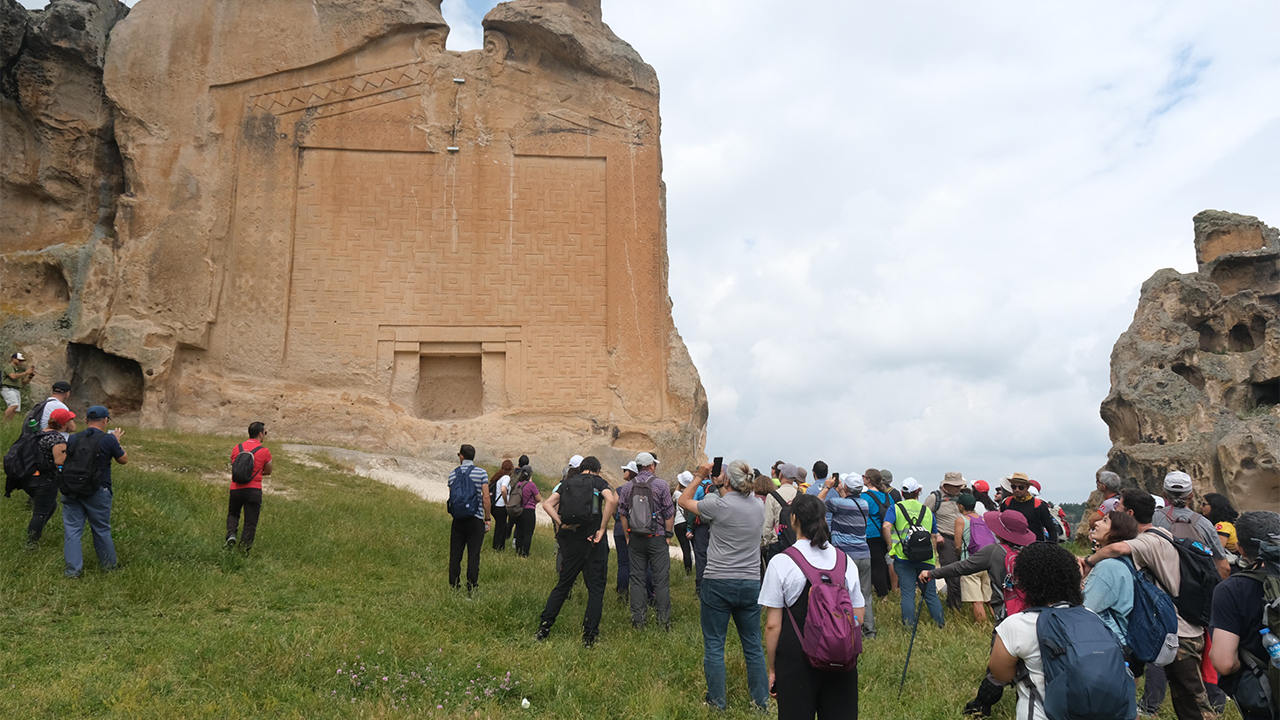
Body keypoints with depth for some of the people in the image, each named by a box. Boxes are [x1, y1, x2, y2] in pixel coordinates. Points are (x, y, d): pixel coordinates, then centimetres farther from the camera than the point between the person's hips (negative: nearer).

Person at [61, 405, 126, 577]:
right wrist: (117, 442, 15)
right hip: (97, 492, -2)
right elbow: (124, 460, 1)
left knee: (72, 529, 9)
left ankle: (73, 569, 8)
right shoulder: (108, 439, -11)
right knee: (101, 529, 12)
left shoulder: (73, 439, 0)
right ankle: (109, 564, 25)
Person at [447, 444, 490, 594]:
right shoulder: (481, 472, -5)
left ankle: (454, 585, 14)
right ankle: (471, 587, 3)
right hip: (476, 519, -2)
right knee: (473, 555, 2)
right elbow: (485, 498, -8)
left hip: (458, 519, 2)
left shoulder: (453, 474, 3)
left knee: (455, 554, 10)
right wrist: (487, 519, -1)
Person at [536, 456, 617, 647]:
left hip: (570, 541, 4)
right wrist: (602, 529, -15)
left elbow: (547, 504, -1)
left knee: (563, 585, 16)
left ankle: (543, 627, 15)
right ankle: (589, 635, 2)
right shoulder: (599, 482, 2)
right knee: (596, 589, 5)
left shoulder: (567, 483, 12)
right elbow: (611, 500, -18)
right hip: (594, 541, -3)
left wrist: (560, 523, -7)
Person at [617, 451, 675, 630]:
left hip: (635, 539, 3)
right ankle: (664, 619, 2)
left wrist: (628, 537, 12)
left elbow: (623, 514, 6)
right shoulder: (661, 485, -6)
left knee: (637, 578, 8)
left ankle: (638, 620, 9)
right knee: (661, 578, 2)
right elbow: (669, 514, -6)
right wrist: (668, 535, 3)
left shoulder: (627, 487, 4)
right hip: (657, 537, -3)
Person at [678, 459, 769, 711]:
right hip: (750, 583, 5)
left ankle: (717, 701, 16)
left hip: (718, 583, -5)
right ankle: (761, 700, 21)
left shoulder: (718, 505, -14)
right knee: (753, 645, 15)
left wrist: (699, 477, 9)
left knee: (714, 645, 8)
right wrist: (718, 484, 23)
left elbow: (684, 501, 2)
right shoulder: (758, 507, 1)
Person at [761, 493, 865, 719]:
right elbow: (858, 617, 6)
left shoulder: (781, 563, -9)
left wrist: (772, 668, 2)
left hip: (797, 659, -3)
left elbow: (772, 625, -8)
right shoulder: (845, 561, 1)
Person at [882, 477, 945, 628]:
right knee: (931, 593, 14)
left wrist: (891, 545, -5)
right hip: (926, 558, 2)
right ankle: (940, 623, 20)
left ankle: (909, 626, 4)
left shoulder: (895, 508, 1)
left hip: (903, 558, -2)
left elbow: (886, 526, -16)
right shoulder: (927, 511, 11)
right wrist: (934, 556, 27)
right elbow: (934, 536, 16)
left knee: (908, 593, 3)